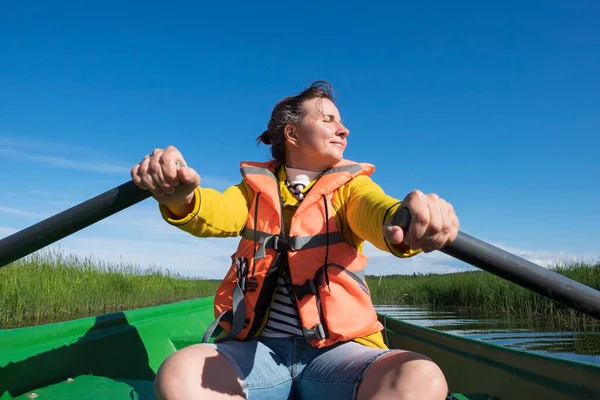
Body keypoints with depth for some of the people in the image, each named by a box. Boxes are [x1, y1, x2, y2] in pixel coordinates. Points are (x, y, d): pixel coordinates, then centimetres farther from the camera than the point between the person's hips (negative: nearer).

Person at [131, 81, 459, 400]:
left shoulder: (351, 187, 9)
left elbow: (378, 211, -13)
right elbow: (216, 212, -8)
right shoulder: (256, 187, 13)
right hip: (255, 350, 1)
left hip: (336, 352, 0)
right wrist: (180, 197, -32)